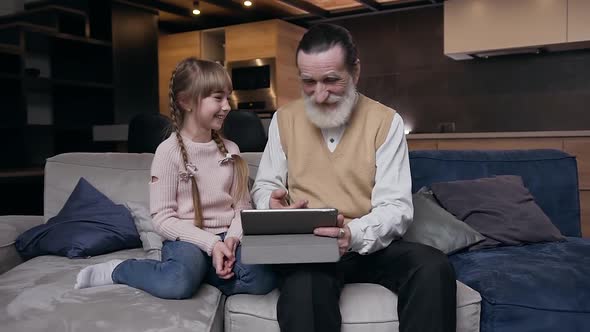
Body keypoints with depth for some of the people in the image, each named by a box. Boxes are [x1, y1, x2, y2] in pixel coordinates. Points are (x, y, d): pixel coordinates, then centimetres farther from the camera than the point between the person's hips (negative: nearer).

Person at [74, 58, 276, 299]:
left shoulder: (230, 150, 9)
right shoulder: (169, 151, -7)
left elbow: (242, 206, 7)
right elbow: (162, 218, -9)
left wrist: (232, 238, -13)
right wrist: (210, 243, -17)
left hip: (226, 238, 4)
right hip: (187, 240, -3)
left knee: (263, 279, -25)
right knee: (178, 284, -35)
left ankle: (201, 272, -5)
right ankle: (118, 270, -5)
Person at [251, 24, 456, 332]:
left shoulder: (386, 121, -2)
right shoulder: (284, 119, 7)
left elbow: (396, 207, -8)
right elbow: (264, 186, 14)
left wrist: (355, 234, -29)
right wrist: (273, 203, -12)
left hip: (371, 244, 1)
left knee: (435, 268, -28)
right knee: (304, 290, -36)